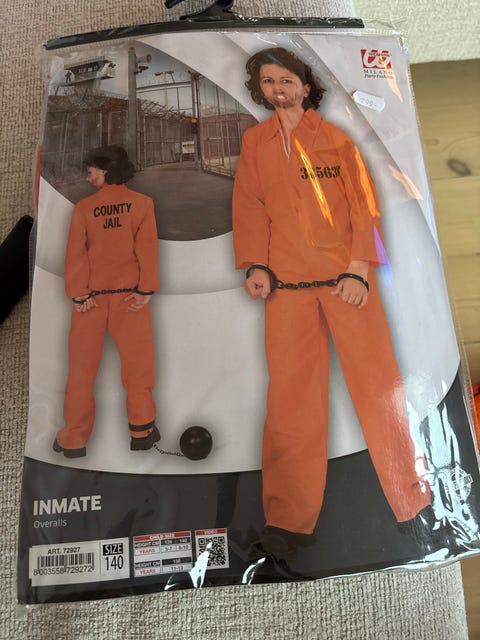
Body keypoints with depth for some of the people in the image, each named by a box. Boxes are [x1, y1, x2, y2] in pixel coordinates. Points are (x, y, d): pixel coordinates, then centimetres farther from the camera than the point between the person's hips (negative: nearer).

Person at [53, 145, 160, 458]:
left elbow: (76, 253, -2)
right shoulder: (142, 202, 2)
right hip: (130, 295, 0)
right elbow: (147, 247, -5)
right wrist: (146, 289, -7)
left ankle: (74, 439, 14)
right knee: (137, 363, 7)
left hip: (90, 297, 1)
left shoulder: (83, 207, 3)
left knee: (82, 366, 8)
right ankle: (142, 432, 11)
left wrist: (78, 293, -3)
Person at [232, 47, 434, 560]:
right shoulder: (253, 142, 19)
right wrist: (255, 265, -4)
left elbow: (364, 204, 6)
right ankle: (288, 523, 11)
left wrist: (359, 268, -7)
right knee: (290, 397, -1)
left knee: (378, 385, 0)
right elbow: (249, 207, 12)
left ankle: (413, 502, 19)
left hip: (346, 278, 0)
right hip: (285, 285, 1)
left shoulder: (336, 138, 14)